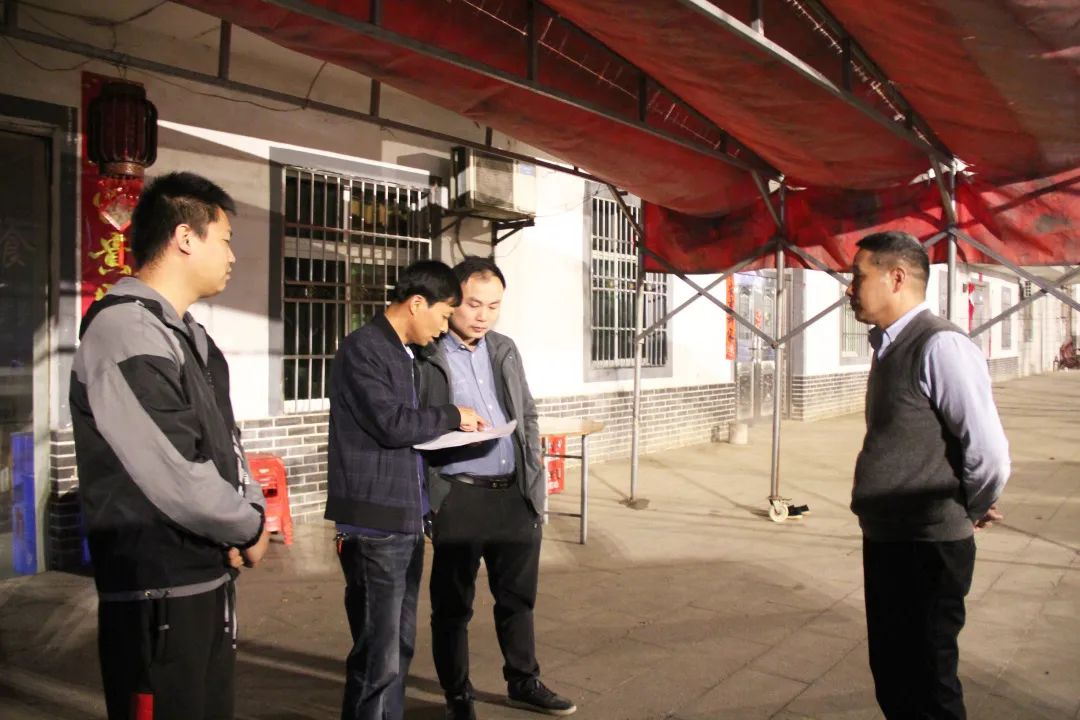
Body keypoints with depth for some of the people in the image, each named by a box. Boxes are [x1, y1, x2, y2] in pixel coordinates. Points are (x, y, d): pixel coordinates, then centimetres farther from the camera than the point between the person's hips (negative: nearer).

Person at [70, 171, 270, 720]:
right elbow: (174, 475, -25)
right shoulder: (124, 332, -19)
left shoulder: (189, 336, 13)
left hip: (211, 579, 10)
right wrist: (249, 528, -10)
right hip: (157, 593, -9)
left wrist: (250, 510, -3)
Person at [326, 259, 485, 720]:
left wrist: (450, 431, 6)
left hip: (407, 518, 9)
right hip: (375, 523, -9)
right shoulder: (362, 349, -11)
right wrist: (453, 418, -5)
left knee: (399, 646, 14)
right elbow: (392, 423, -18)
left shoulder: (406, 352, 16)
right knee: (379, 654, -4)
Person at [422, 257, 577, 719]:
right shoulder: (425, 356, -7)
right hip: (459, 498, -5)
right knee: (453, 604, 7)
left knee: (518, 596, 17)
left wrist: (535, 481, 9)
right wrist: (428, 498, -15)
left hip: (515, 494, 6)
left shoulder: (505, 350, 12)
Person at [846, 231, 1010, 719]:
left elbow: (990, 452, -21)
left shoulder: (941, 346, -18)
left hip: (927, 550, -9)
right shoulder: (890, 347, 10)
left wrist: (969, 513, -4)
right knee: (891, 679, 20)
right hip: (885, 542, 9)